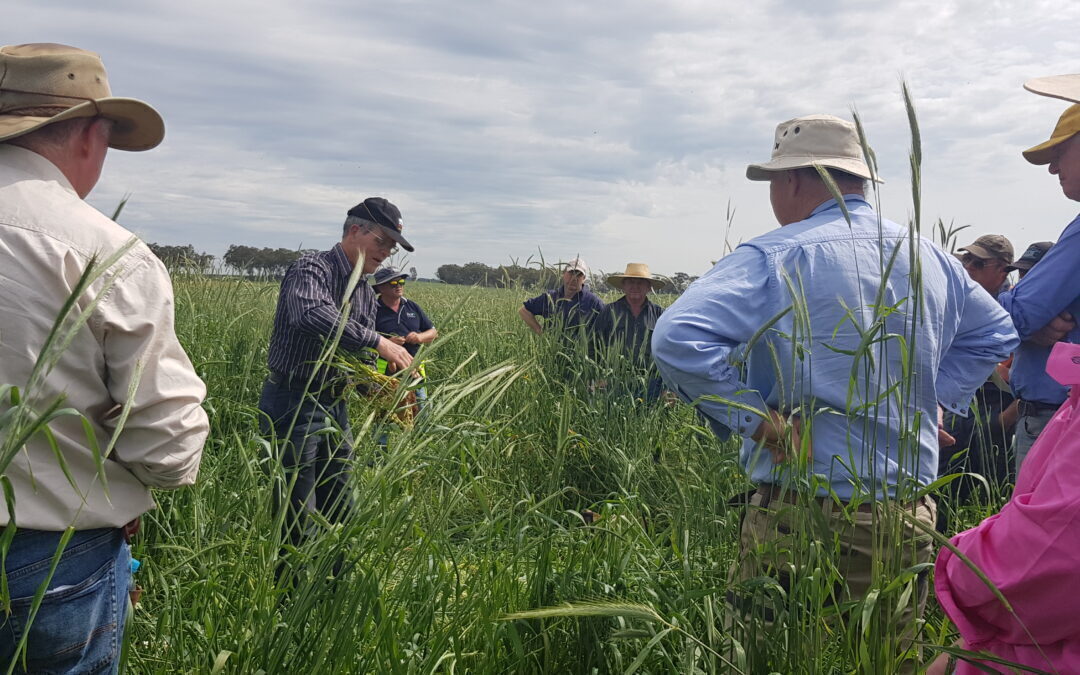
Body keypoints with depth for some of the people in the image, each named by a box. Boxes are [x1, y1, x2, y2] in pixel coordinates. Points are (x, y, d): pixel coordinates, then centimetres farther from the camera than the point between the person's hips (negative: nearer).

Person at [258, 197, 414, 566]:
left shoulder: (366, 292, 14)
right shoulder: (312, 269, -13)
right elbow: (311, 315, -37)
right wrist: (378, 342, -35)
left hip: (334, 407, 8)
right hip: (293, 404, -8)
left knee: (339, 512, 14)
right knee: (297, 517, -3)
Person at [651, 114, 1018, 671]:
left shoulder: (774, 257, -12)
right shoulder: (930, 258, 8)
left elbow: (677, 339, -25)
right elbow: (995, 334, 24)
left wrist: (759, 421, -17)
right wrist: (927, 404, 17)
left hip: (803, 515, -6)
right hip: (912, 518, 6)